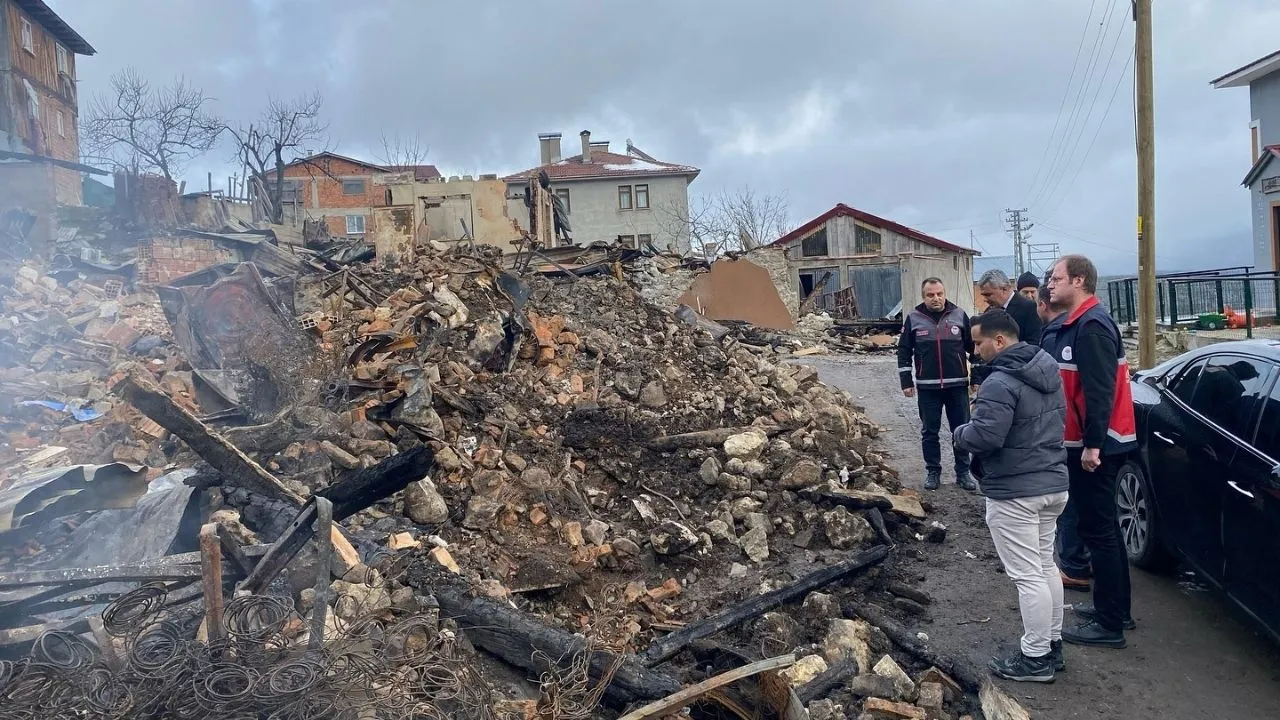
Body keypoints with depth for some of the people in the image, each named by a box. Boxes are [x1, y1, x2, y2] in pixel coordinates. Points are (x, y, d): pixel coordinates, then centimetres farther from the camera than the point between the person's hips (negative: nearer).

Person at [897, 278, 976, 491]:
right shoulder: (913, 319, 0)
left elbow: (974, 347, 8)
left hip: (957, 385, 1)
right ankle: (933, 472, 19)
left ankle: (963, 472, 19)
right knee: (929, 432, 7)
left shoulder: (959, 315, 1)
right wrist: (906, 382, -1)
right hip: (927, 387, 0)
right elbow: (904, 351, 3)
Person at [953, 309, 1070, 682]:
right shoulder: (1049, 371, 9)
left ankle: (1036, 658, 8)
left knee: (1027, 575, -1)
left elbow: (985, 437, -28)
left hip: (1014, 492, -10)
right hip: (1054, 483, 10)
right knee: (1045, 565, 20)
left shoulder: (1000, 383, -22)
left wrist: (959, 433, -8)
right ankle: (1053, 644, 30)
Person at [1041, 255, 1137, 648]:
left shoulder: (1092, 326, -18)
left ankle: (1109, 624, 3)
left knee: (1097, 529, -4)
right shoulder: (1071, 325, 13)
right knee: (1102, 526, 17)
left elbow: (1100, 391, -23)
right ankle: (1116, 609, 29)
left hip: (1095, 446, -10)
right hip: (1085, 442, 10)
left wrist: (1092, 444, -24)